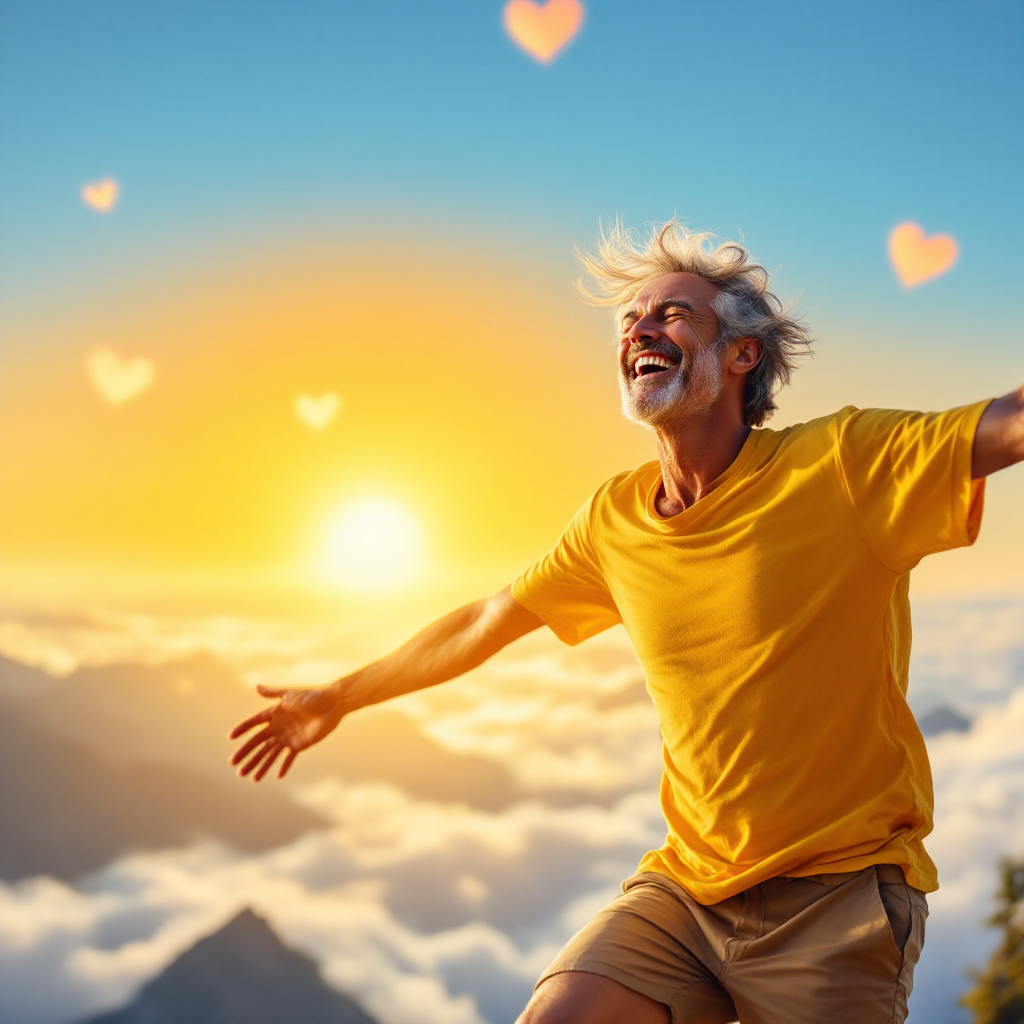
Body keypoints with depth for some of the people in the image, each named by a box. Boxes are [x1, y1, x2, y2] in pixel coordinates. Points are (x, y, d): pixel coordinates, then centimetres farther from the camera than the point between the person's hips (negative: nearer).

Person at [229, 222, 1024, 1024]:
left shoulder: (840, 463, -11)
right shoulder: (614, 520, 4)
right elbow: (484, 623, 17)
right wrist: (337, 700, 27)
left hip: (836, 893, -4)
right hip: (687, 887, 4)